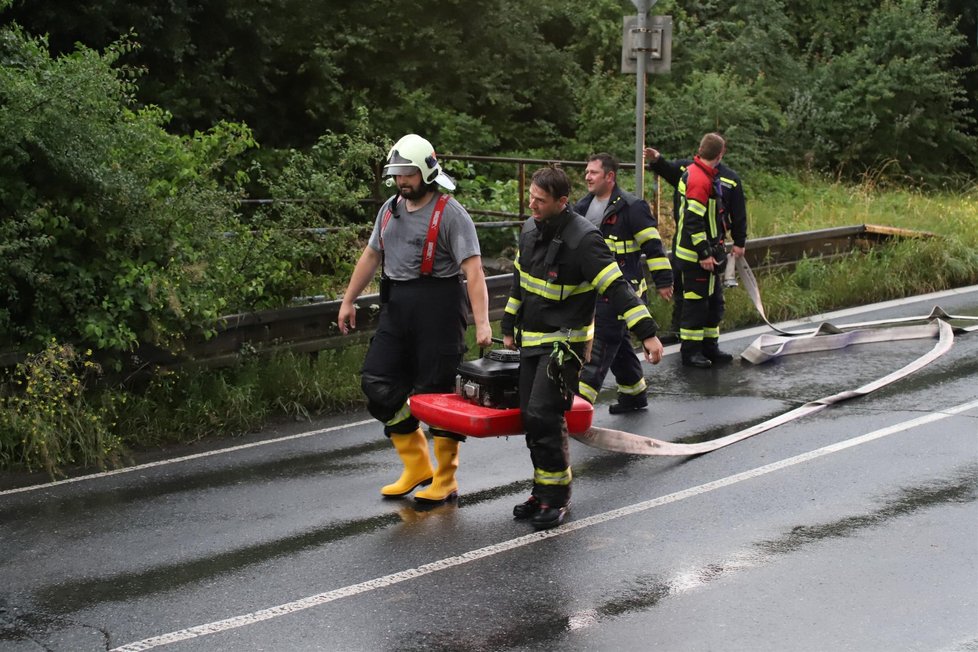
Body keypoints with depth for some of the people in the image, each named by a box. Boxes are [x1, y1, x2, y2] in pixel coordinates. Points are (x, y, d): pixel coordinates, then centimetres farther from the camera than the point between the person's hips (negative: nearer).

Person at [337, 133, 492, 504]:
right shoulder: (390, 210, 12)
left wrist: (481, 322, -26)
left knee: (437, 392, -2)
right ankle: (417, 466, 18)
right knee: (377, 383, 5)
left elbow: (473, 269, -17)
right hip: (396, 306, 8)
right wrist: (348, 301, 18)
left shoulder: (450, 213, -11)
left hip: (437, 306, -7)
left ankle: (445, 480, 10)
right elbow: (371, 256, 21)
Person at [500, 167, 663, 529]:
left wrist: (647, 333, -28)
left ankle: (556, 497, -1)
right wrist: (509, 327, 25)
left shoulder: (583, 238, -19)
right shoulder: (530, 230, 6)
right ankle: (543, 493, 21)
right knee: (531, 417, 8)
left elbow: (617, 288, -22)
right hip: (531, 340, 8)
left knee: (543, 415, -15)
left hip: (565, 342, -8)